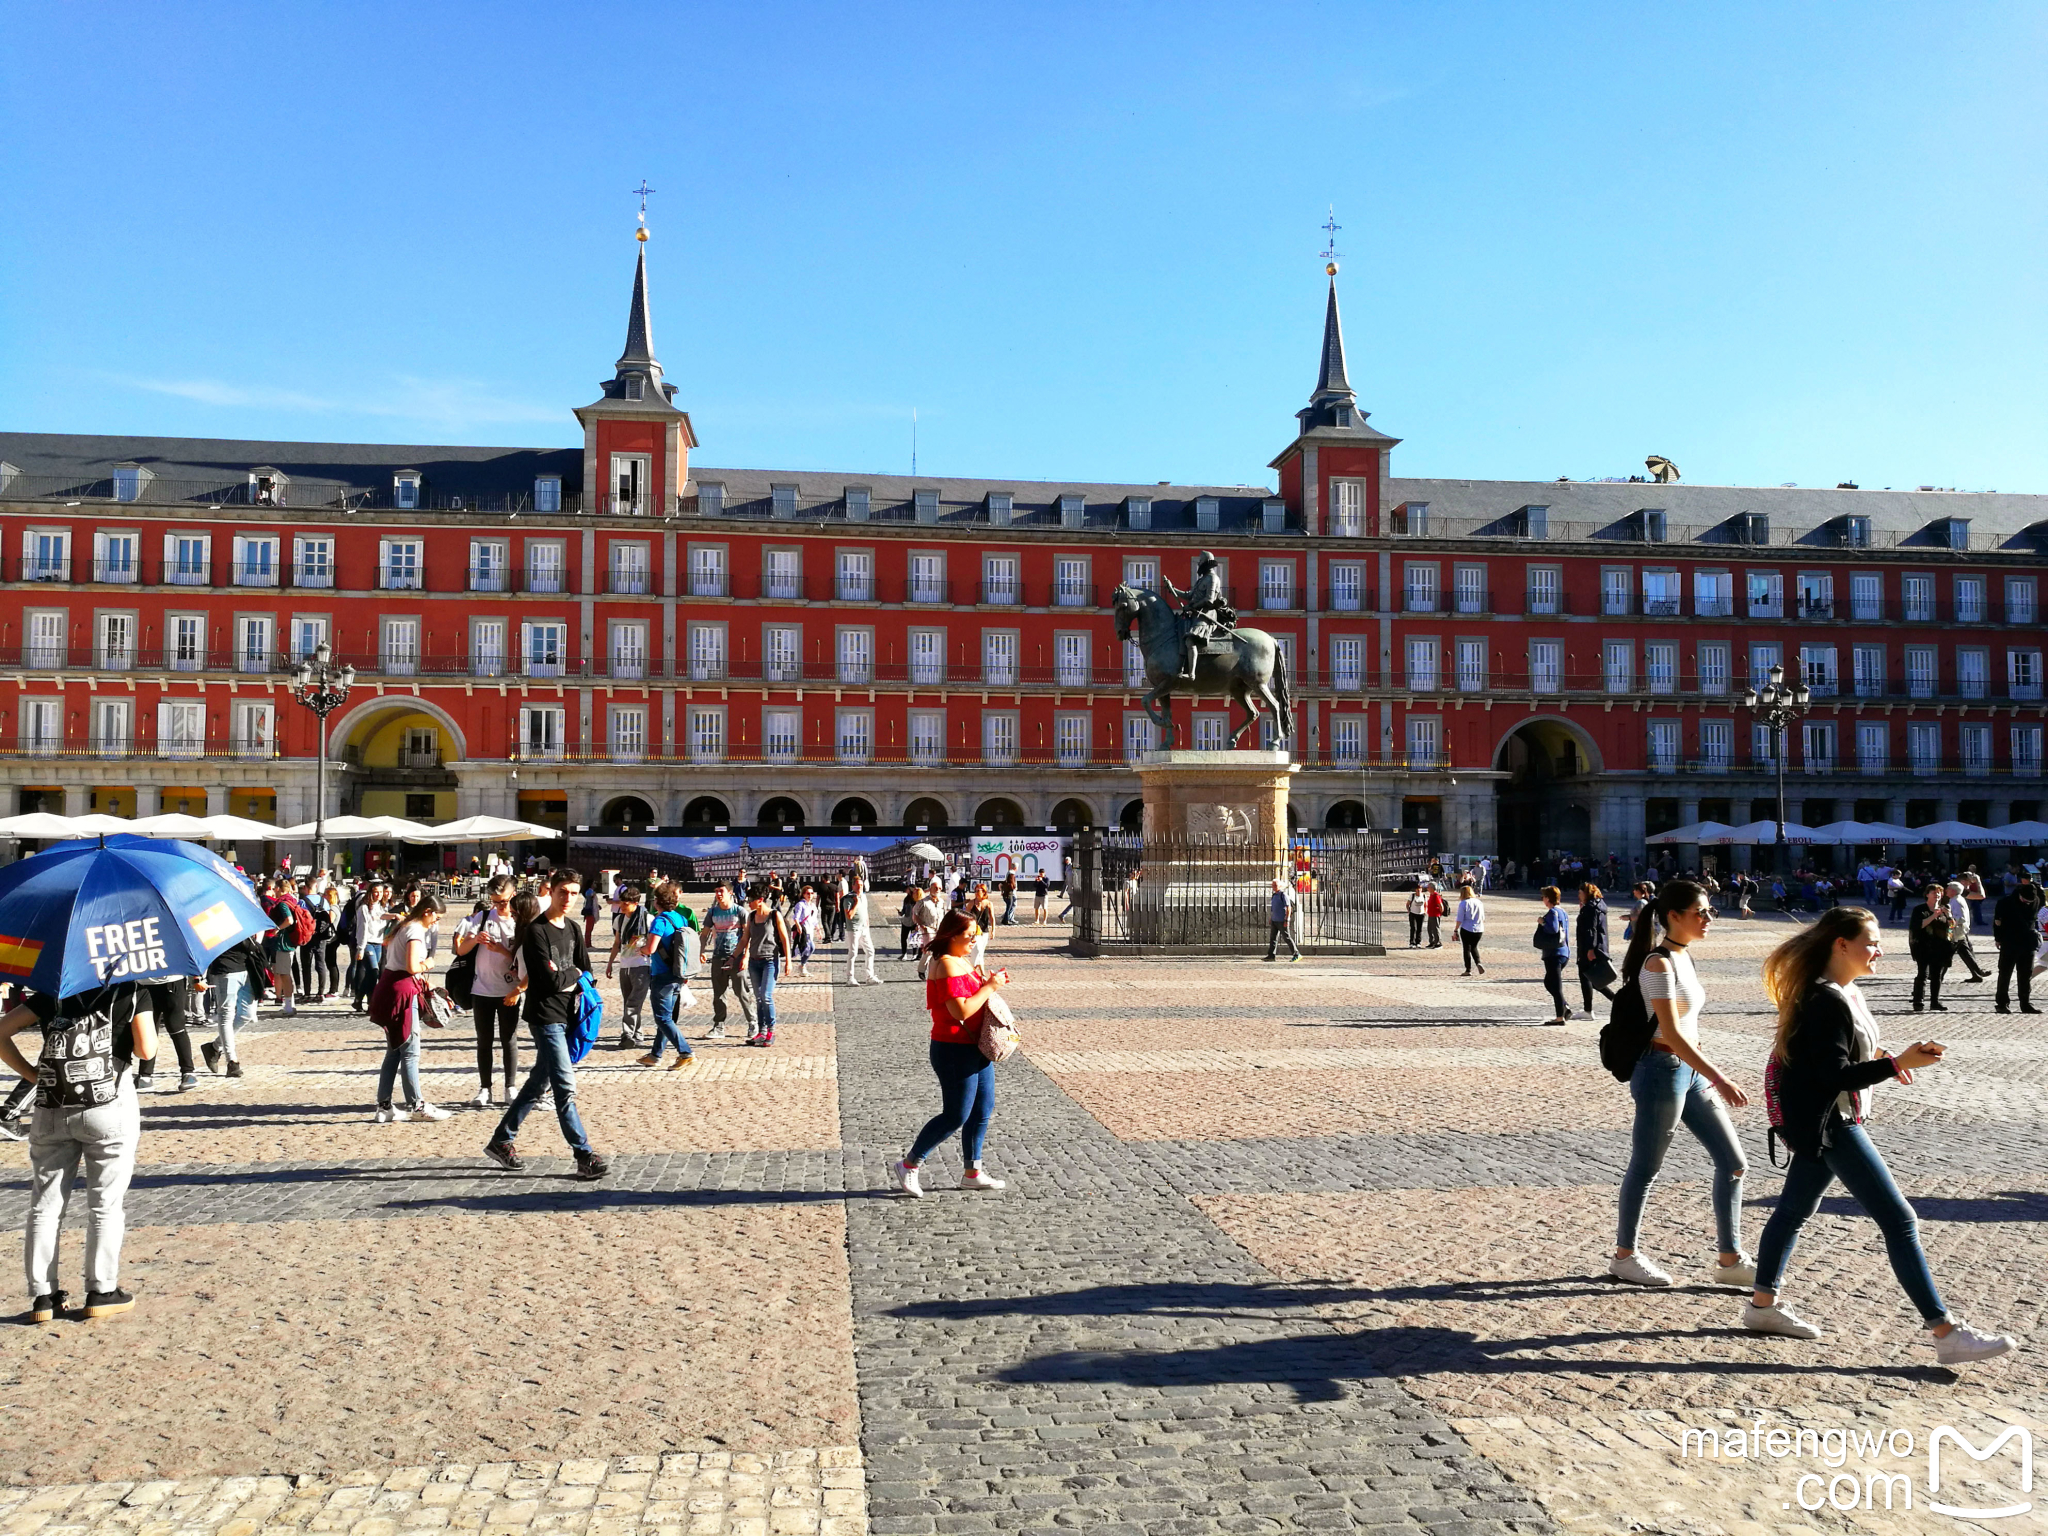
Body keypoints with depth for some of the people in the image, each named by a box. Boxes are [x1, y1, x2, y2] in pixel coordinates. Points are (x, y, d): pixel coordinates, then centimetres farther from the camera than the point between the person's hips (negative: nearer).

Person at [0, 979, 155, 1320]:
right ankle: (101, 1292, 8)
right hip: (110, 1110, -3)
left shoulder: (53, 992, 11)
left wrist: (30, 1073, 9)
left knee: (44, 1206, 11)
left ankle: (42, 1296, 12)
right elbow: (146, 1051, -3)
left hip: (51, 1112, 3)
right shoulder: (131, 991, 1)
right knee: (106, 1205, 5)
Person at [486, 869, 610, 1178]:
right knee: (565, 1087, -9)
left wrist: (561, 977, -6)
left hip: (565, 1015, 8)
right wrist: (574, 974, -1)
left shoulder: (573, 928, 12)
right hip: (544, 1017, -8)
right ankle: (585, 1156, -8)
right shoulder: (536, 931, -12)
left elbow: (587, 973, 11)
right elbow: (551, 980, -18)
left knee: (539, 1082, 14)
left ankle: (502, 1140, 27)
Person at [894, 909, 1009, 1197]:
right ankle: (909, 1165, 9)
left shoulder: (961, 962, 12)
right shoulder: (946, 966, -20)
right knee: (956, 1116, -4)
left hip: (976, 1049, 10)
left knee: (983, 1111, 14)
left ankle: (972, 1173, 24)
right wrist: (989, 987, -18)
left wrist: (989, 983, 6)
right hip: (955, 1052, -10)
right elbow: (961, 1011, -27)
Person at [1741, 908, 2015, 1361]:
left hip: (1826, 1123, 11)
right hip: (1829, 1124, -11)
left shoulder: (1844, 993, 10)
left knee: (1795, 1209, 17)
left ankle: (1762, 1305, 27)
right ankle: (1946, 1334, -3)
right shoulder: (1826, 1001, -22)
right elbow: (1834, 1076, -25)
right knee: (1899, 1221, -7)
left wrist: (1880, 1056, 6)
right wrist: (1897, 1063, -29)